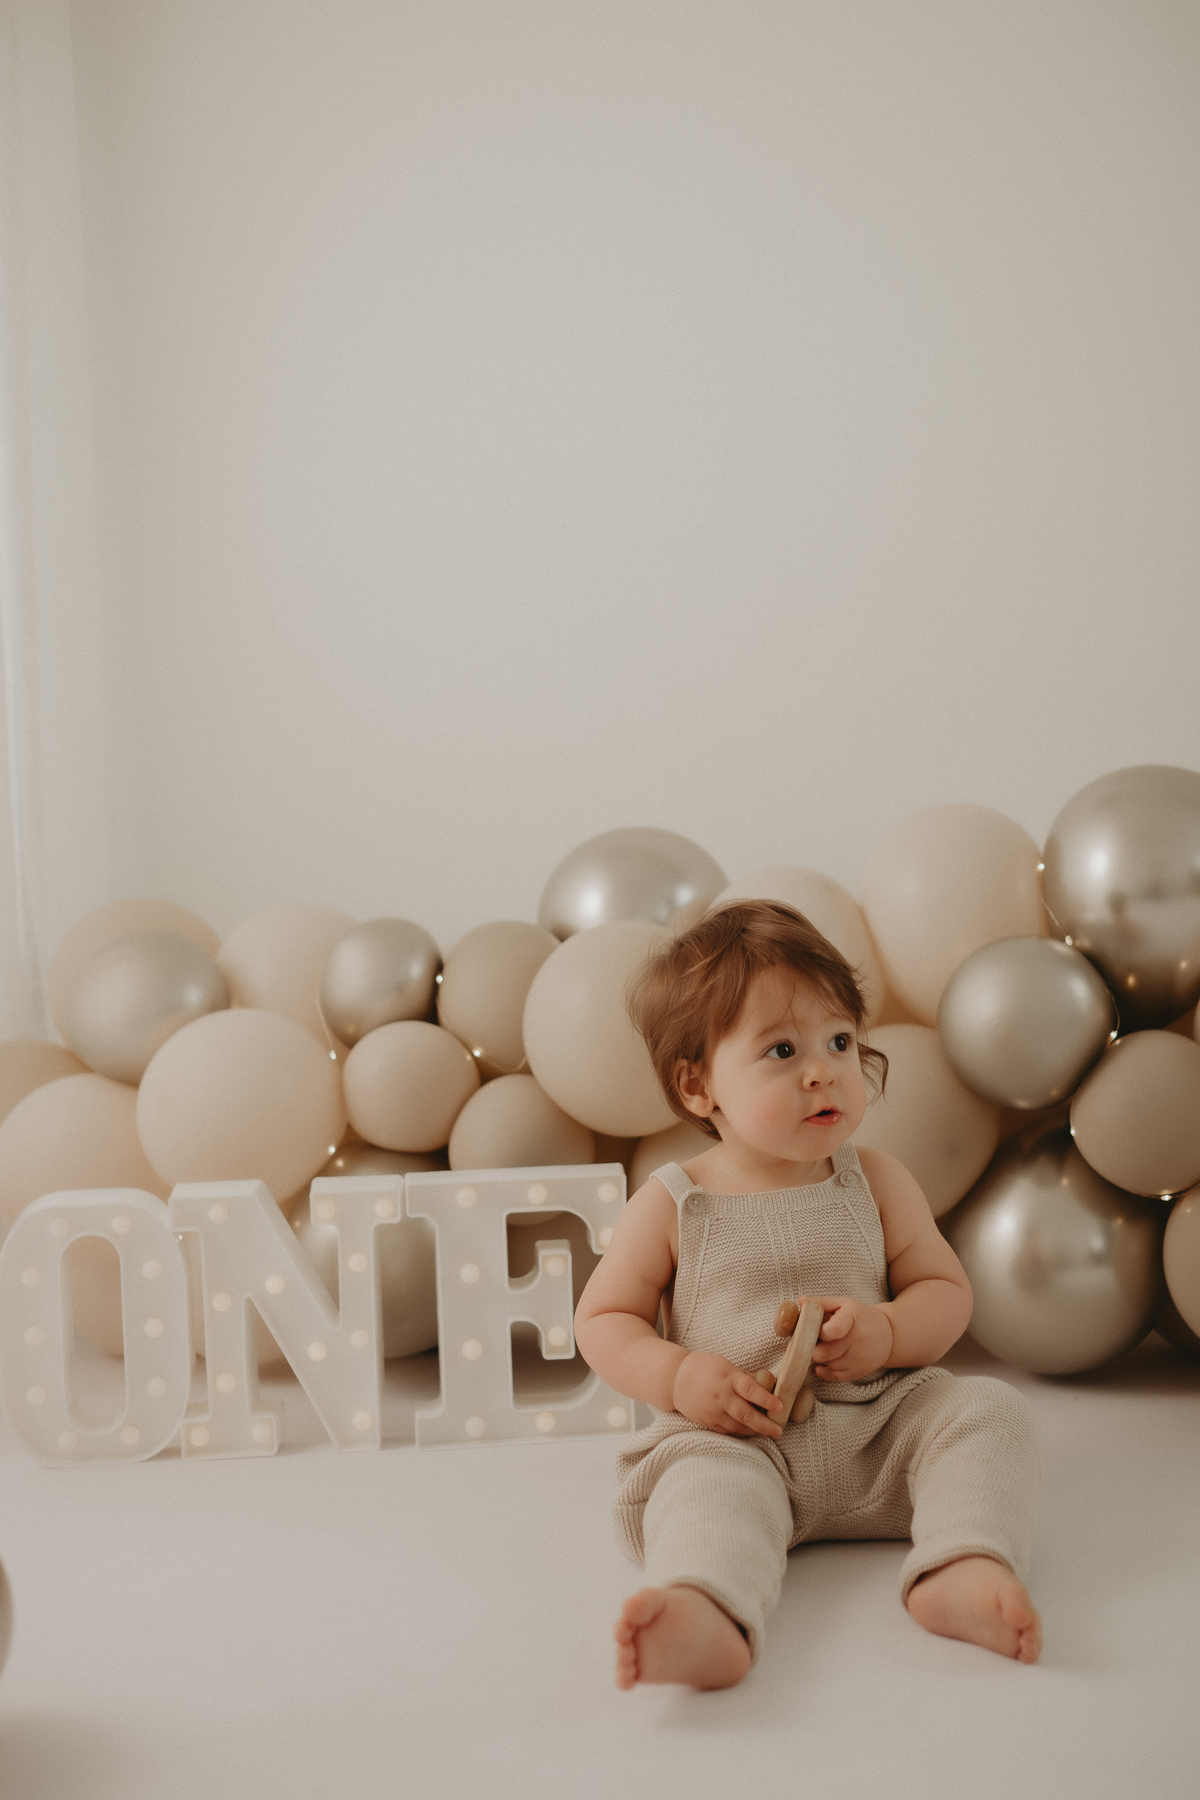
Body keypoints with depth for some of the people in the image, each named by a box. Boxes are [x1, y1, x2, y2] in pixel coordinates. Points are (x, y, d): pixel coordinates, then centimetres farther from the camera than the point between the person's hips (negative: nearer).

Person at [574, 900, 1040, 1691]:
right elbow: (603, 1320, 4)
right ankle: (706, 1619, -63)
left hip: (879, 1422, 4)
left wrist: (886, 1333, -14)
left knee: (988, 1409, -18)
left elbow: (946, 1290, 9)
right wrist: (678, 1378, -16)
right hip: (738, 1437, -3)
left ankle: (965, 1570, -40)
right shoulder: (671, 1205, -1)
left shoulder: (876, 1182, 6)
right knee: (711, 1481, -34)